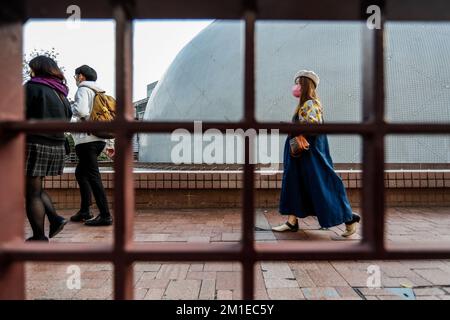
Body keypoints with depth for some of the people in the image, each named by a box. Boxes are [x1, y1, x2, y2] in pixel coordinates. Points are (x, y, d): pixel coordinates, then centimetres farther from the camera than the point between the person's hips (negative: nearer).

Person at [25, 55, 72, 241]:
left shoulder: (32, 87, -7)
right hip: (57, 146, 8)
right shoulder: (61, 93, 16)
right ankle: (55, 219, 9)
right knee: (36, 189, 23)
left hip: (34, 144, -8)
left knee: (32, 193, 2)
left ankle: (39, 238, 7)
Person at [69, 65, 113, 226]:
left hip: (86, 139, -9)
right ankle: (84, 211, 21)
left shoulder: (83, 89, -3)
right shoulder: (99, 92, 22)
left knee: (93, 177, -9)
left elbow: (81, 111, -21)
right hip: (99, 139, 9)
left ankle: (105, 216, -9)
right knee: (80, 173, 18)